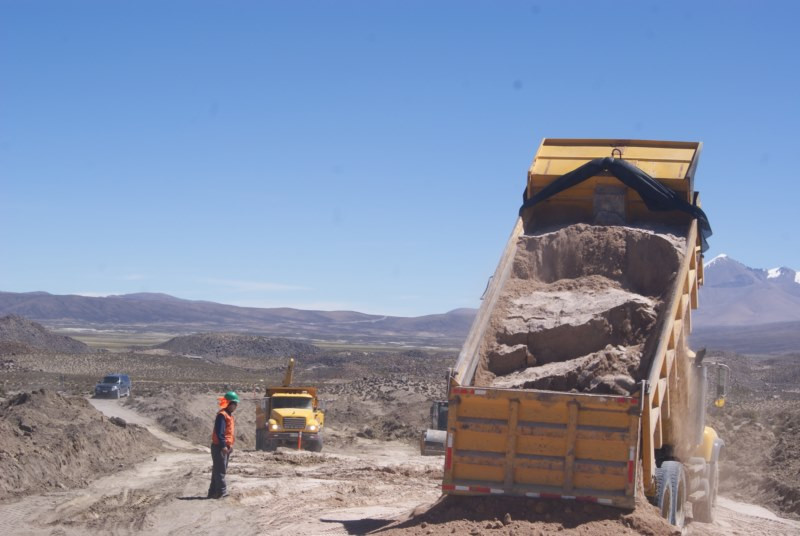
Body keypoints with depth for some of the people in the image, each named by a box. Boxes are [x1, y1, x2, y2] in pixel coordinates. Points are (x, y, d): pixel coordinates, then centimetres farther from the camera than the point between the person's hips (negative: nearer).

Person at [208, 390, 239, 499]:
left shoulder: (229, 415, 16)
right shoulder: (222, 415, -16)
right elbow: (219, 432, -23)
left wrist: (230, 445, 20)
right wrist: (223, 446, -25)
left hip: (226, 447, 10)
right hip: (219, 447, -10)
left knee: (217, 470, 13)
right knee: (220, 470, -8)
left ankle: (213, 492, 19)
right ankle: (222, 492, -8)